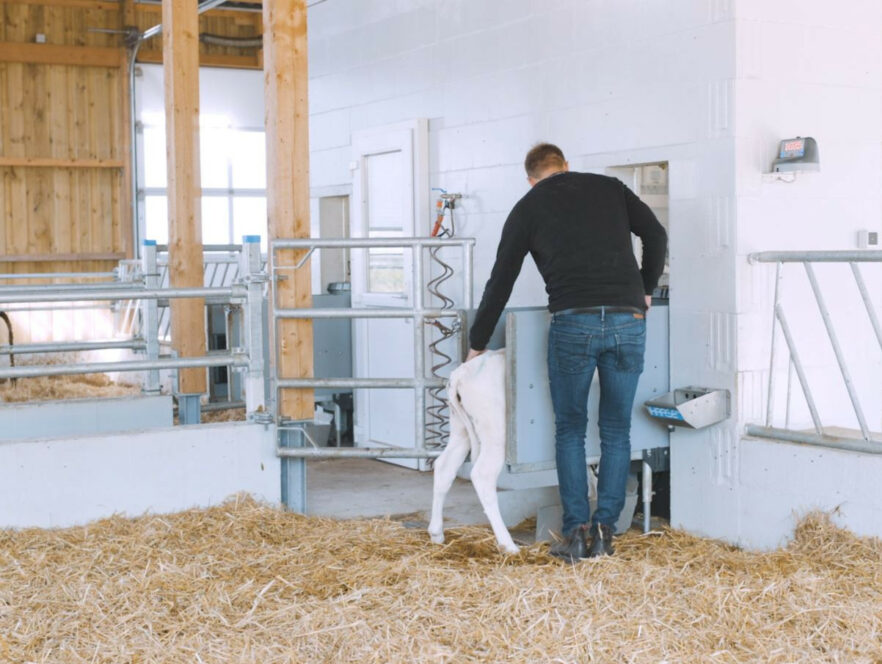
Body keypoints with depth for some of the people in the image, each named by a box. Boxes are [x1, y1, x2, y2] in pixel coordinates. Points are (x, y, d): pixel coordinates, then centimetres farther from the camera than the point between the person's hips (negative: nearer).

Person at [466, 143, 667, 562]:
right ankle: (604, 530, 9)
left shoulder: (528, 208, 13)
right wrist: (646, 289, 22)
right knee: (616, 431, 12)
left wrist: (477, 344, 25)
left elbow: (500, 282, 15)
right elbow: (656, 234, 8)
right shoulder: (610, 188, 18)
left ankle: (576, 533, 6)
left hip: (573, 322, -2)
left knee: (570, 430, 11)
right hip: (628, 321, 2)